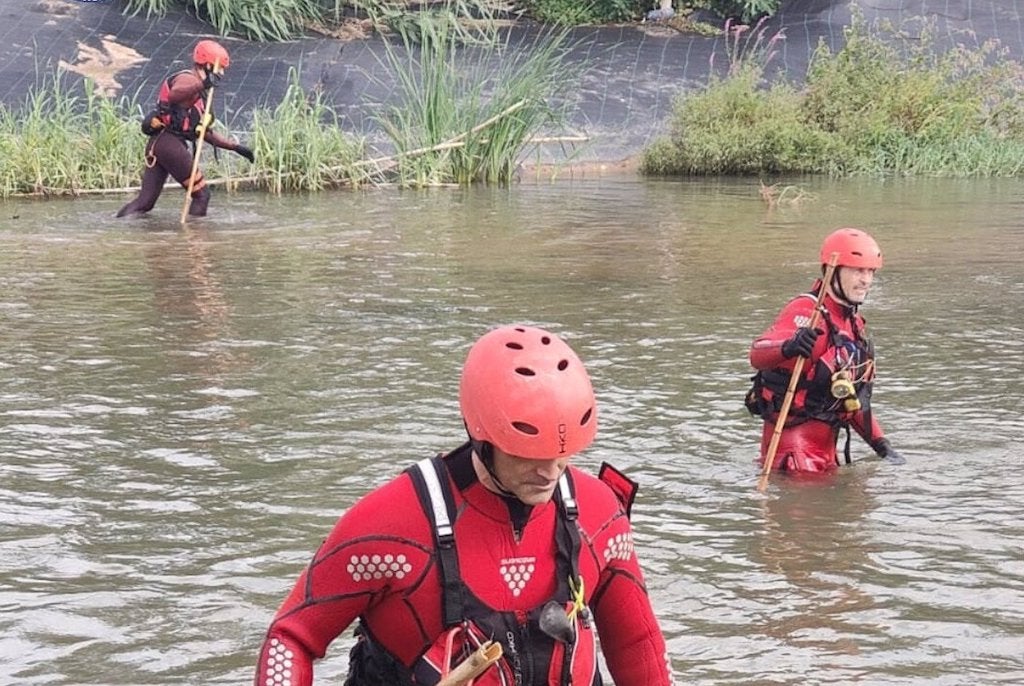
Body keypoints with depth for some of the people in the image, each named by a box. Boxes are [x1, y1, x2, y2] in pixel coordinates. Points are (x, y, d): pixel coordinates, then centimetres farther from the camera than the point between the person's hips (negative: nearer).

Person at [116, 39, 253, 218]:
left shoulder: (199, 90, 27)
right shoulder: (187, 79, -3)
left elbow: (203, 132, 32)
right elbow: (174, 94, -29)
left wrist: (234, 146, 29)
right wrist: (202, 85, -42)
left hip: (156, 143, 10)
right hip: (170, 142, -10)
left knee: (145, 201, 2)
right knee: (201, 195, -1)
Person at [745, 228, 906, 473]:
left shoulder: (855, 325, 15)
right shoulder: (806, 311, -14)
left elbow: (855, 397, 23)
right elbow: (757, 355, -31)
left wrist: (882, 445, 16)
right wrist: (788, 347, -53)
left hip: (826, 442, 9)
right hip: (792, 434, -9)